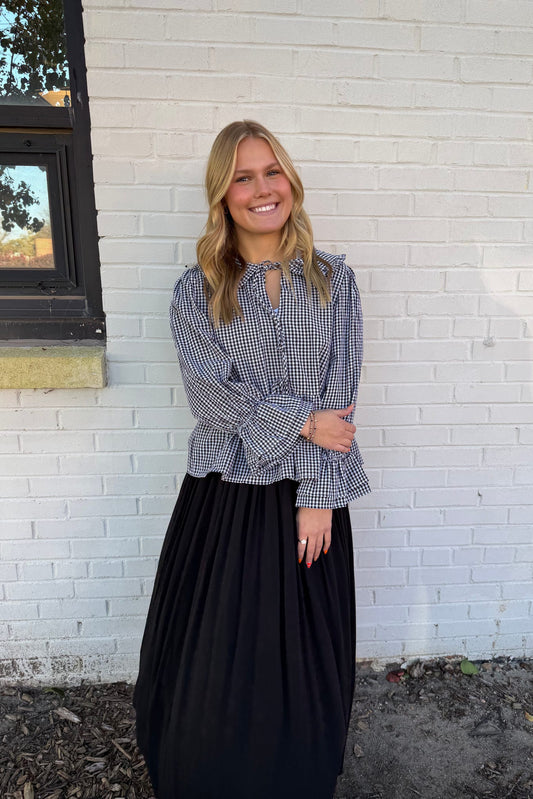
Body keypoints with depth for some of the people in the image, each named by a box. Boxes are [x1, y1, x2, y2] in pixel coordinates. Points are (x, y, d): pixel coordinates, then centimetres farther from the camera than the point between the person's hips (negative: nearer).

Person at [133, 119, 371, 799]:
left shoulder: (333, 280, 3)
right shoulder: (196, 290, 0)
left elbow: (339, 395, -3)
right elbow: (212, 394, -9)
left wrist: (318, 495, -8)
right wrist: (304, 421, -13)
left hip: (310, 492, 1)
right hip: (224, 497, 0)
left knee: (305, 660, 15)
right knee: (212, 664, 12)